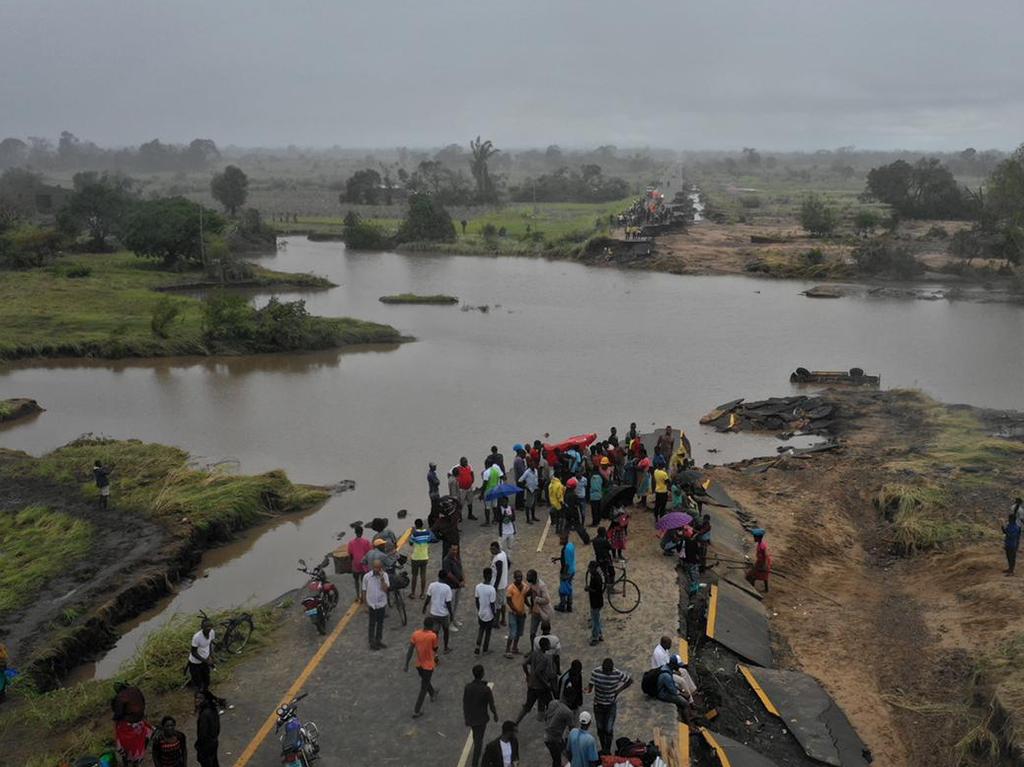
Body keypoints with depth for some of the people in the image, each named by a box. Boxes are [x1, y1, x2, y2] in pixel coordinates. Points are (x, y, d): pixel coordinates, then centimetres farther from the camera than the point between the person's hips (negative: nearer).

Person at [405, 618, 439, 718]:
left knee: (425, 682, 30)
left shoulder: (415, 634, -11)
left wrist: (406, 665, -1)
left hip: (418, 664, 5)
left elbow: (410, 651, -8)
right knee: (423, 688, 6)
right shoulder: (433, 636, -23)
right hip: (428, 665, -5)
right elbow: (435, 650, -6)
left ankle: (433, 695, 56)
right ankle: (416, 711, 8)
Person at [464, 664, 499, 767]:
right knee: (479, 740, 10)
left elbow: (465, 705, -7)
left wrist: (466, 718, 9)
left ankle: (478, 752, 56)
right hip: (481, 719, -4)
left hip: (470, 717, 4)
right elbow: (491, 705, -15)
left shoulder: (467, 687, -18)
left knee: (476, 736, 31)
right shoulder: (486, 689, -28)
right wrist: (495, 715, 6)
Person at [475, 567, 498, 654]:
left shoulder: (478, 587, -10)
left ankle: (478, 647, 9)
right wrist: (495, 614, -5)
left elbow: (477, 600, 1)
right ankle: (485, 649, 28)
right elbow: (492, 604, -20)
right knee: (488, 631, 15)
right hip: (489, 614, -4)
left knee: (480, 630, 21)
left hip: (480, 613, 4)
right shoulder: (492, 589, -25)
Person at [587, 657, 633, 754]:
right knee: (600, 728, 15)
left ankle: (608, 750, 21)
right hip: (598, 704, 2)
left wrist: (619, 690, -11)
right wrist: (588, 689, -38)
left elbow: (630, 680, -4)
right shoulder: (595, 673, -17)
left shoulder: (618, 674, -19)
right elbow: (590, 686, -14)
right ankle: (603, 749, 35)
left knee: (609, 729, 0)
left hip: (611, 705, -2)